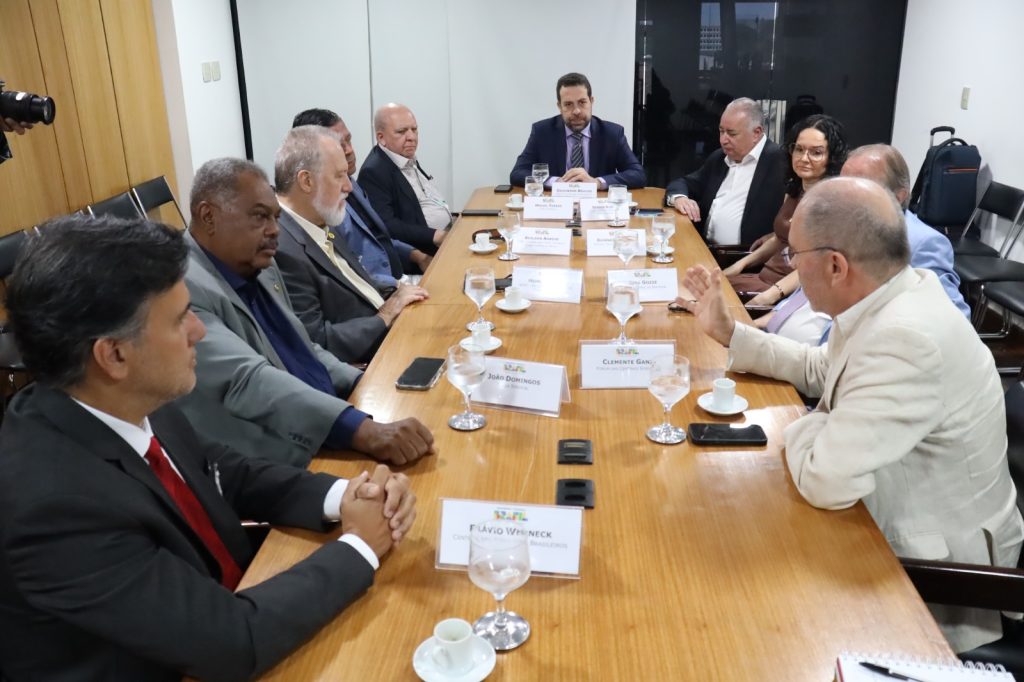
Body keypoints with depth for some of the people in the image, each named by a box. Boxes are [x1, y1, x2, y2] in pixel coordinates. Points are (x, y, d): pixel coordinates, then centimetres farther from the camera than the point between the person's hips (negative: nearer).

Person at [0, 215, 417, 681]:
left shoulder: (137, 403, -12)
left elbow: (227, 475, 5)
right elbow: (235, 643, -28)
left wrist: (341, 495, -11)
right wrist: (359, 546, -17)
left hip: (228, 606, 6)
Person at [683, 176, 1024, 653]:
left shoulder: (906, 338, -35)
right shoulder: (894, 297, -5)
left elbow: (824, 480, -33)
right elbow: (822, 372, 12)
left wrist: (799, 428, -12)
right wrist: (728, 332, 7)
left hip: (936, 573, -8)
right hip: (898, 527, 8)